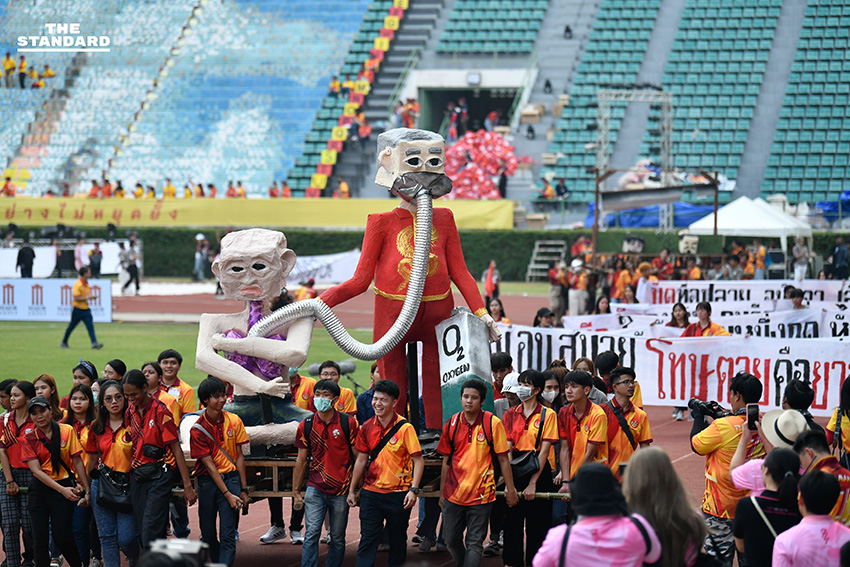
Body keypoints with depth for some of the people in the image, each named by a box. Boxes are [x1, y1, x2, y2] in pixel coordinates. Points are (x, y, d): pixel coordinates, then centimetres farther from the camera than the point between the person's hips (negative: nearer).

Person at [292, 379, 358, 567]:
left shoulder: (348, 423, -2)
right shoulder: (306, 426, 4)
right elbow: (301, 460, 11)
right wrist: (296, 491, 11)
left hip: (341, 491, -1)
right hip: (315, 488, 1)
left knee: (338, 539, 7)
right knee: (311, 534, -9)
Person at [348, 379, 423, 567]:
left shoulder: (405, 428, -9)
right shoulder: (367, 427, 4)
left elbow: (418, 461, -10)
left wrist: (413, 490, -19)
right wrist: (352, 490, 15)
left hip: (398, 495, -3)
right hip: (371, 492, 3)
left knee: (398, 541, 9)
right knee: (367, 539, -2)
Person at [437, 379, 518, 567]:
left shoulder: (493, 423, -6)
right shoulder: (452, 424, 3)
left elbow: (503, 459, -1)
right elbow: (446, 461, 11)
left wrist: (510, 489, -2)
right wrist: (442, 493, 13)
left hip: (481, 494, -4)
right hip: (454, 493, 4)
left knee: (474, 543, -4)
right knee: (452, 540, 11)